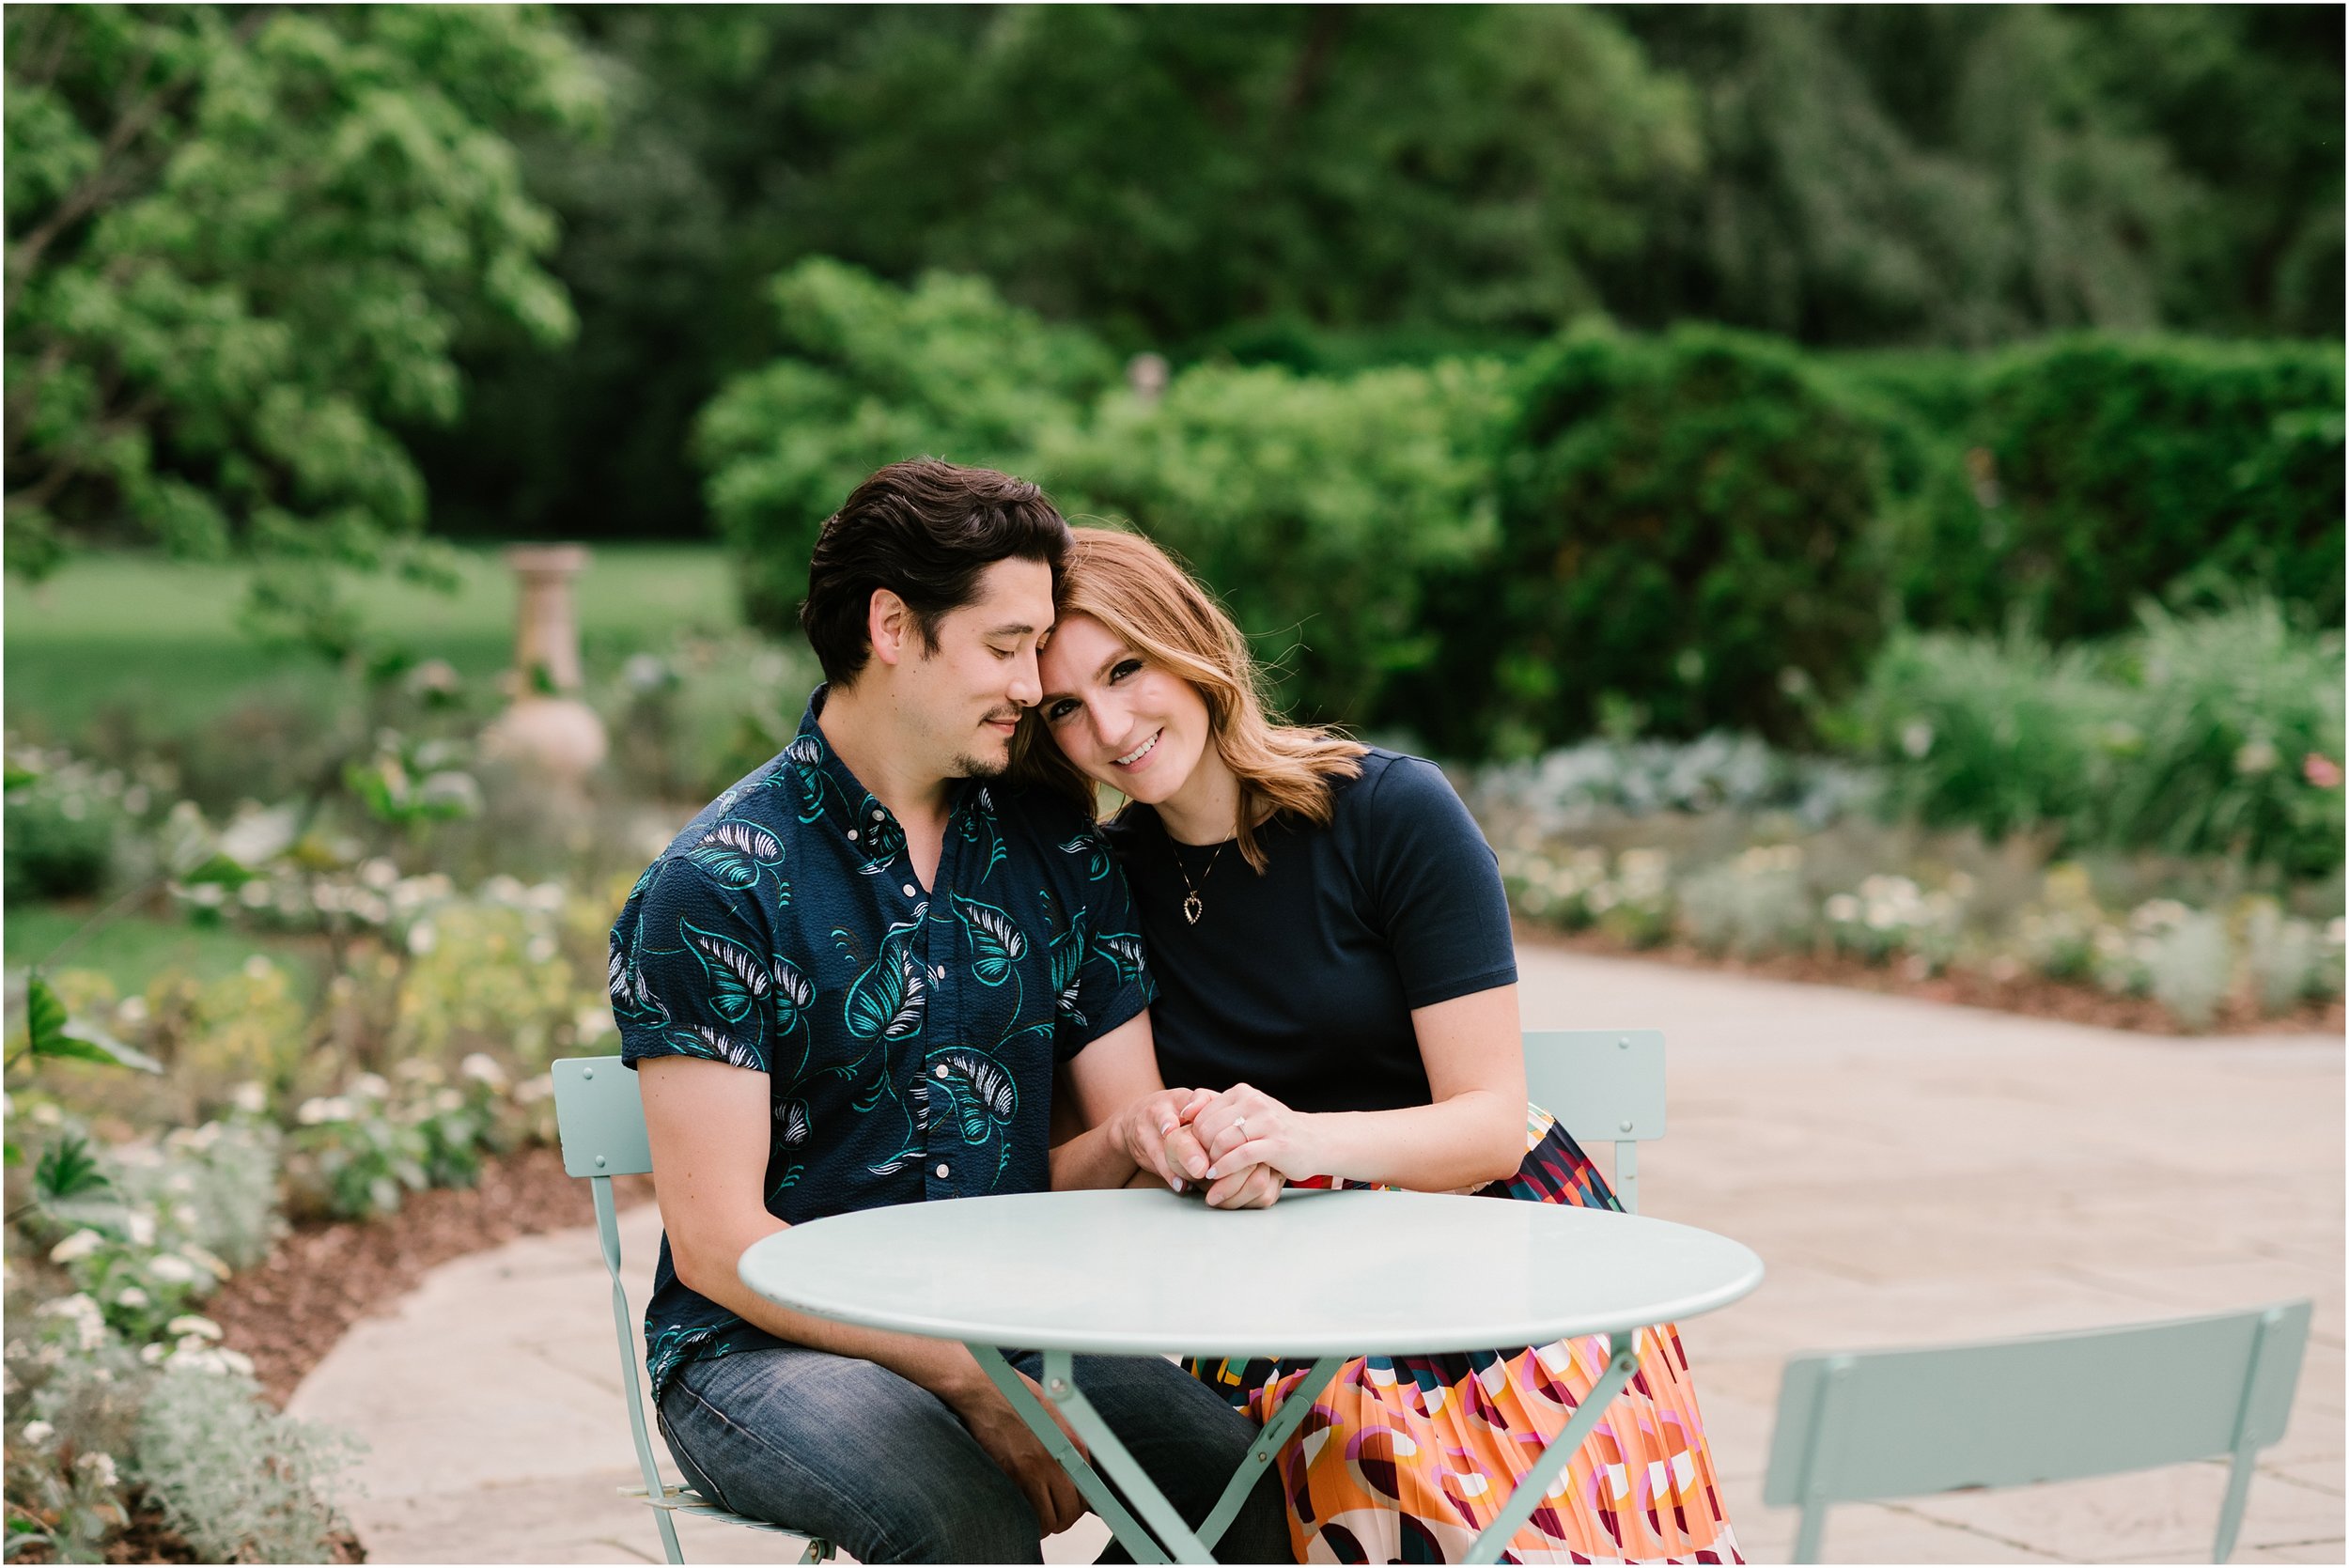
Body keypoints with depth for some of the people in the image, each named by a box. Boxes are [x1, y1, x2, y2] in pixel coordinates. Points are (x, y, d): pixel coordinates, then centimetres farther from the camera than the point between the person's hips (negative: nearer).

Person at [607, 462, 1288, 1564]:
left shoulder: (1056, 852, 8)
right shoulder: (716, 884, -9)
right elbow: (717, 1242, -13)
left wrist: (1135, 1140, -15)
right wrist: (967, 1385, -20)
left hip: (1011, 1324, 5)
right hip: (765, 1347, -5)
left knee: (1249, 1477, -22)